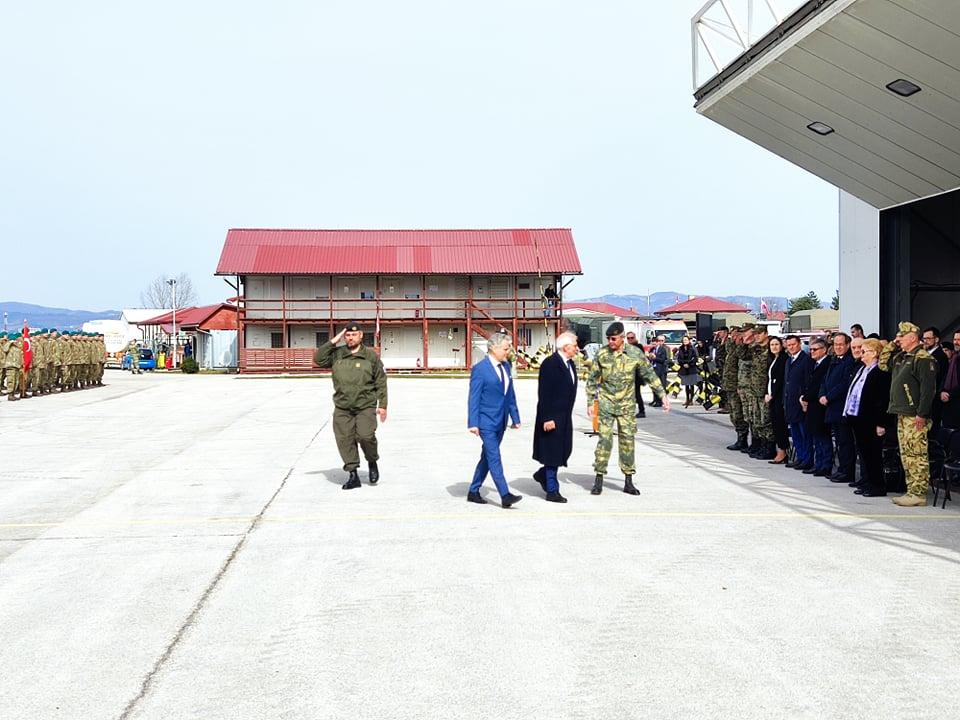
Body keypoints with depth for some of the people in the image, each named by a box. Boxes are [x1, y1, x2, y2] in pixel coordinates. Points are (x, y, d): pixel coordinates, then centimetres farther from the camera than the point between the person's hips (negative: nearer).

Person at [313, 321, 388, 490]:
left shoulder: (371, 355, 2)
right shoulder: (337, 353, 8)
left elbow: (381, 382, 3)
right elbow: (318, 360, -3)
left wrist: (383, 405, -1)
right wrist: (333, 341, -6)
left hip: (365, 406, -3)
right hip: (342, 408, 3)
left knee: (366, 436, -18)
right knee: (344, 440, 0)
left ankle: (372, 462, 12)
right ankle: (353, 475, 12)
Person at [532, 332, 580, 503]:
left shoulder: (570, 363, 11)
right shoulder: (550, 364, -17)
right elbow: (544, 394, -20)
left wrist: (567, 415, 16)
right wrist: (547, 418, -22)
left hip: (565, 417, 9)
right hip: (552, 417, -9)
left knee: (564, 450, 13)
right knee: (553, 452, 0)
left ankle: (543, 474, 34)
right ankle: (552, 491, 9)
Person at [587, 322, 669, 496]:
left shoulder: (635, 354, -4)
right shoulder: (601, 354, -3)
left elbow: (650, 375, 4)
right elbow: (592, 380, 4)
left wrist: (662, 395, 2)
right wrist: (590, 403, 1)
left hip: (627, 405, 1)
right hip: (606, 404, -1)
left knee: (627, 440, 4)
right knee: (605, 439, -6)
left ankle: (628, 481, 13)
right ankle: (599, 480, 2)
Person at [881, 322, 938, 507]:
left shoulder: (923, 358, -12)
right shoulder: (900, 357, 16)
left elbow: (928, 388, -18)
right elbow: (883, 364, 28)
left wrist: (922, 415, -21)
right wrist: (891, 346, 16)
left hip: (915, 417, -10)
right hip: (902, 415, 10)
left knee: (916, 455, -8)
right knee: (906, 455, 11)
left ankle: (919, 494, -6)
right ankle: (912, 492, 17)